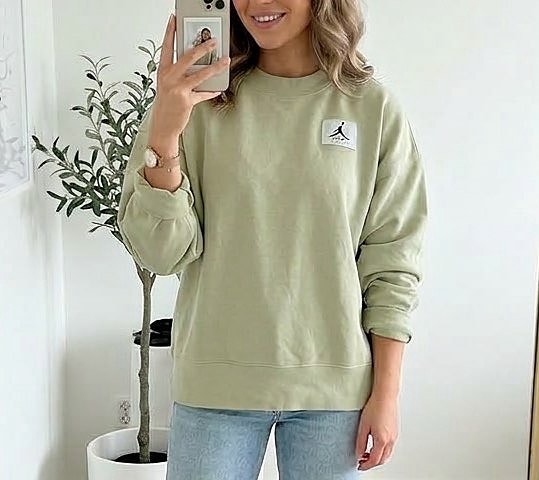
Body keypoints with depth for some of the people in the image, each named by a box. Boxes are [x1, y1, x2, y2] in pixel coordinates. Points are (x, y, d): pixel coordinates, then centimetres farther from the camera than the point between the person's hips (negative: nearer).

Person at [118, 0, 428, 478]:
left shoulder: (373, 106, -4)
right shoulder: (201, 99, -4)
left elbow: (392, 263, -1)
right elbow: (161, 253, -8)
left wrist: (386, 394, -1)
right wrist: (163, 135, -21)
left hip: (334, 383, 1)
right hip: (216, 383, 0)